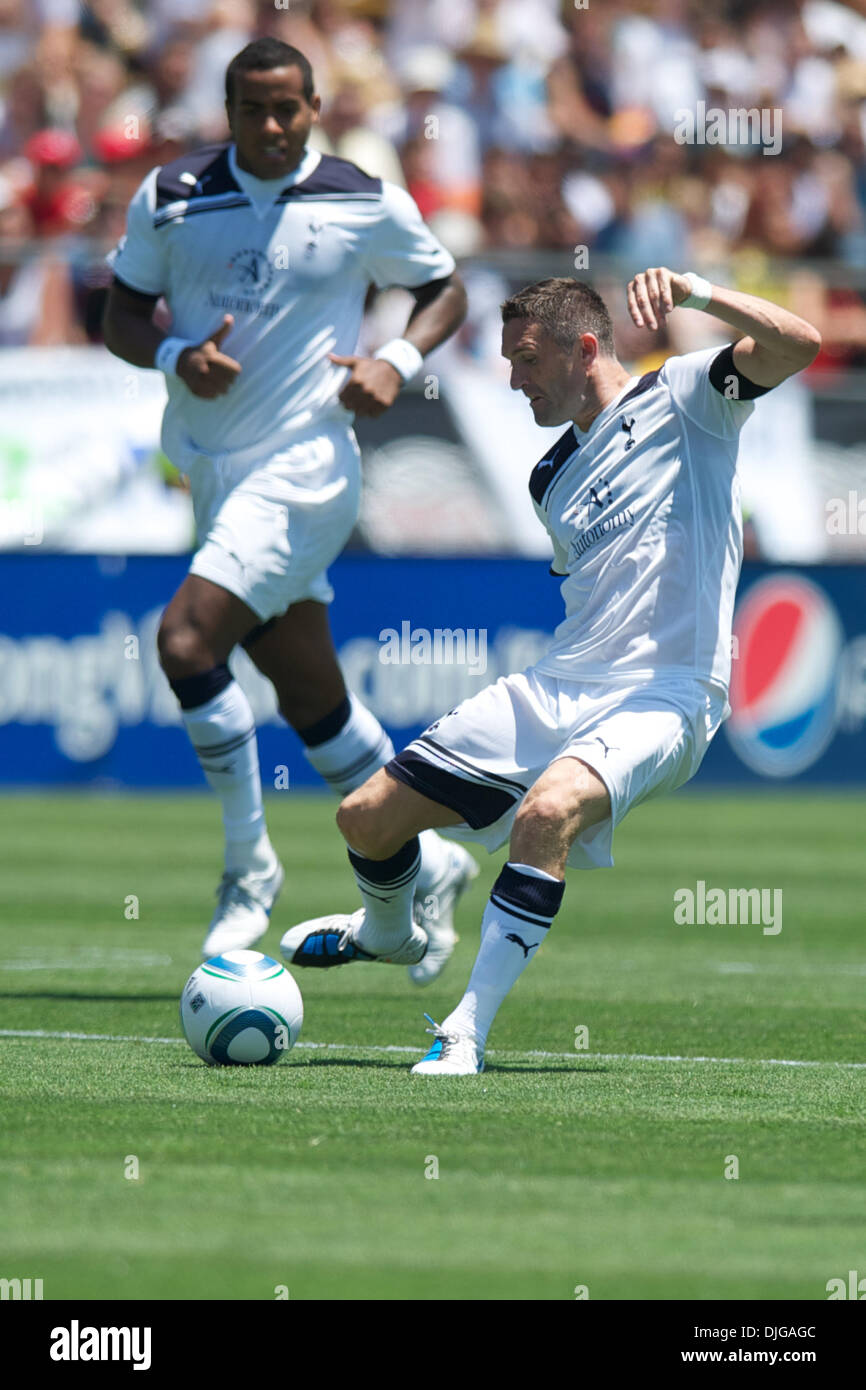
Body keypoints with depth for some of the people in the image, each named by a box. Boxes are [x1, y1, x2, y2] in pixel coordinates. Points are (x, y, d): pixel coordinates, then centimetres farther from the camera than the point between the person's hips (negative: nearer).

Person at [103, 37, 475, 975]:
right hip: (210, 468, 5)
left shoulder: (365, 206, -4)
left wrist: (398, 362, -9)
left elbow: (444, 290, 10)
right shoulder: (170, 198, 2)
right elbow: (121, 316, 9)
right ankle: (425, 861, 29)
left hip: (304, 466, -5)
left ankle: (249, 866, -6)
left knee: (186, 639, -21)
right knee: (308, 693, 11)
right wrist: (177, 356, -11)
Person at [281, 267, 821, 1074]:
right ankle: (386, 930, 42)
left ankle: (466, 1034, -31)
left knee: (548, 811, -38)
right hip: (555, 687, 7)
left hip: (662, 697, -7)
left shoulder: (679, 396, 0)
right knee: (367, 818, 6)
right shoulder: (551, 479, 19)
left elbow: (797, 344, -15)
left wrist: (695, 292, -25)